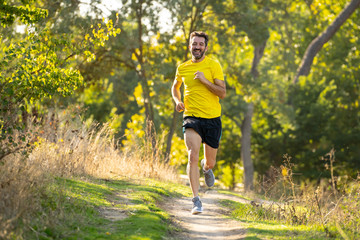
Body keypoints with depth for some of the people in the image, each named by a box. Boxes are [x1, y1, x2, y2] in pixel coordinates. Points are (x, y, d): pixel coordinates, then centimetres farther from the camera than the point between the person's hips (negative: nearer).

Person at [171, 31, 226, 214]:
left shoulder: (213, 65, -2)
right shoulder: (182, 68, 8)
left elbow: (222, 93, -8)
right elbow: (175, 87, 28)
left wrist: (204, 80, -19)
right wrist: (177, 101, 7)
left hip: (212, 118, -1)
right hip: (191, 116, 1)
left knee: (210, 163, 8)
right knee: (192, 156, -20)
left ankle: (206, 167, 49)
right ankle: (196, 200, -17)